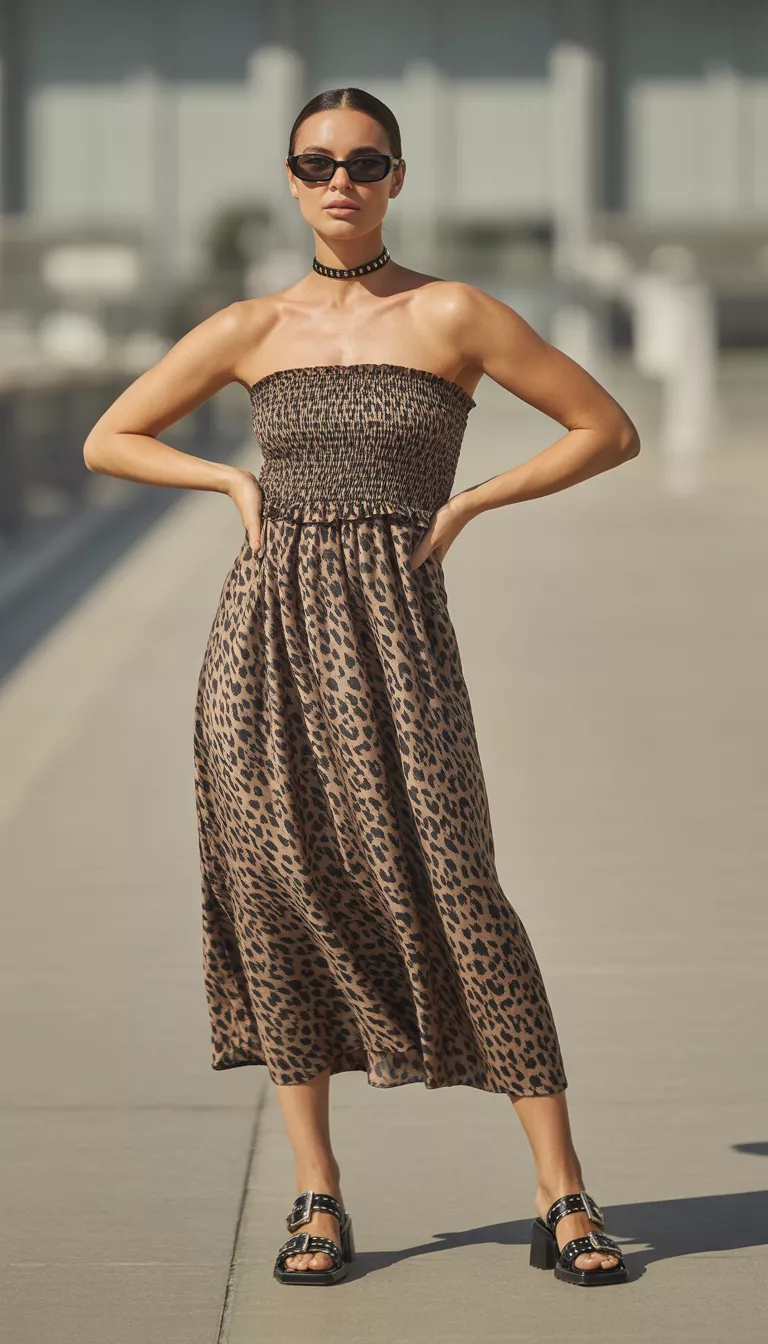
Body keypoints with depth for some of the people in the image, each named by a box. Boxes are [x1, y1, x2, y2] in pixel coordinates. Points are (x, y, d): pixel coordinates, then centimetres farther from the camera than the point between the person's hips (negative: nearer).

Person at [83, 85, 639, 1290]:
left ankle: (562, 1197, -5)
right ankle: (317, 1196, 10)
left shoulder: (452, 317, 2)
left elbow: (609, 430, 5)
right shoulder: (251, 331, 9)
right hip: (268, 625, 3)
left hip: (394, 628, -3)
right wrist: (236, 479, 4)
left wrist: (465, 504, -1)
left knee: (451, 888, -10)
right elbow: (109, 440, 18)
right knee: (279, 888, 0)